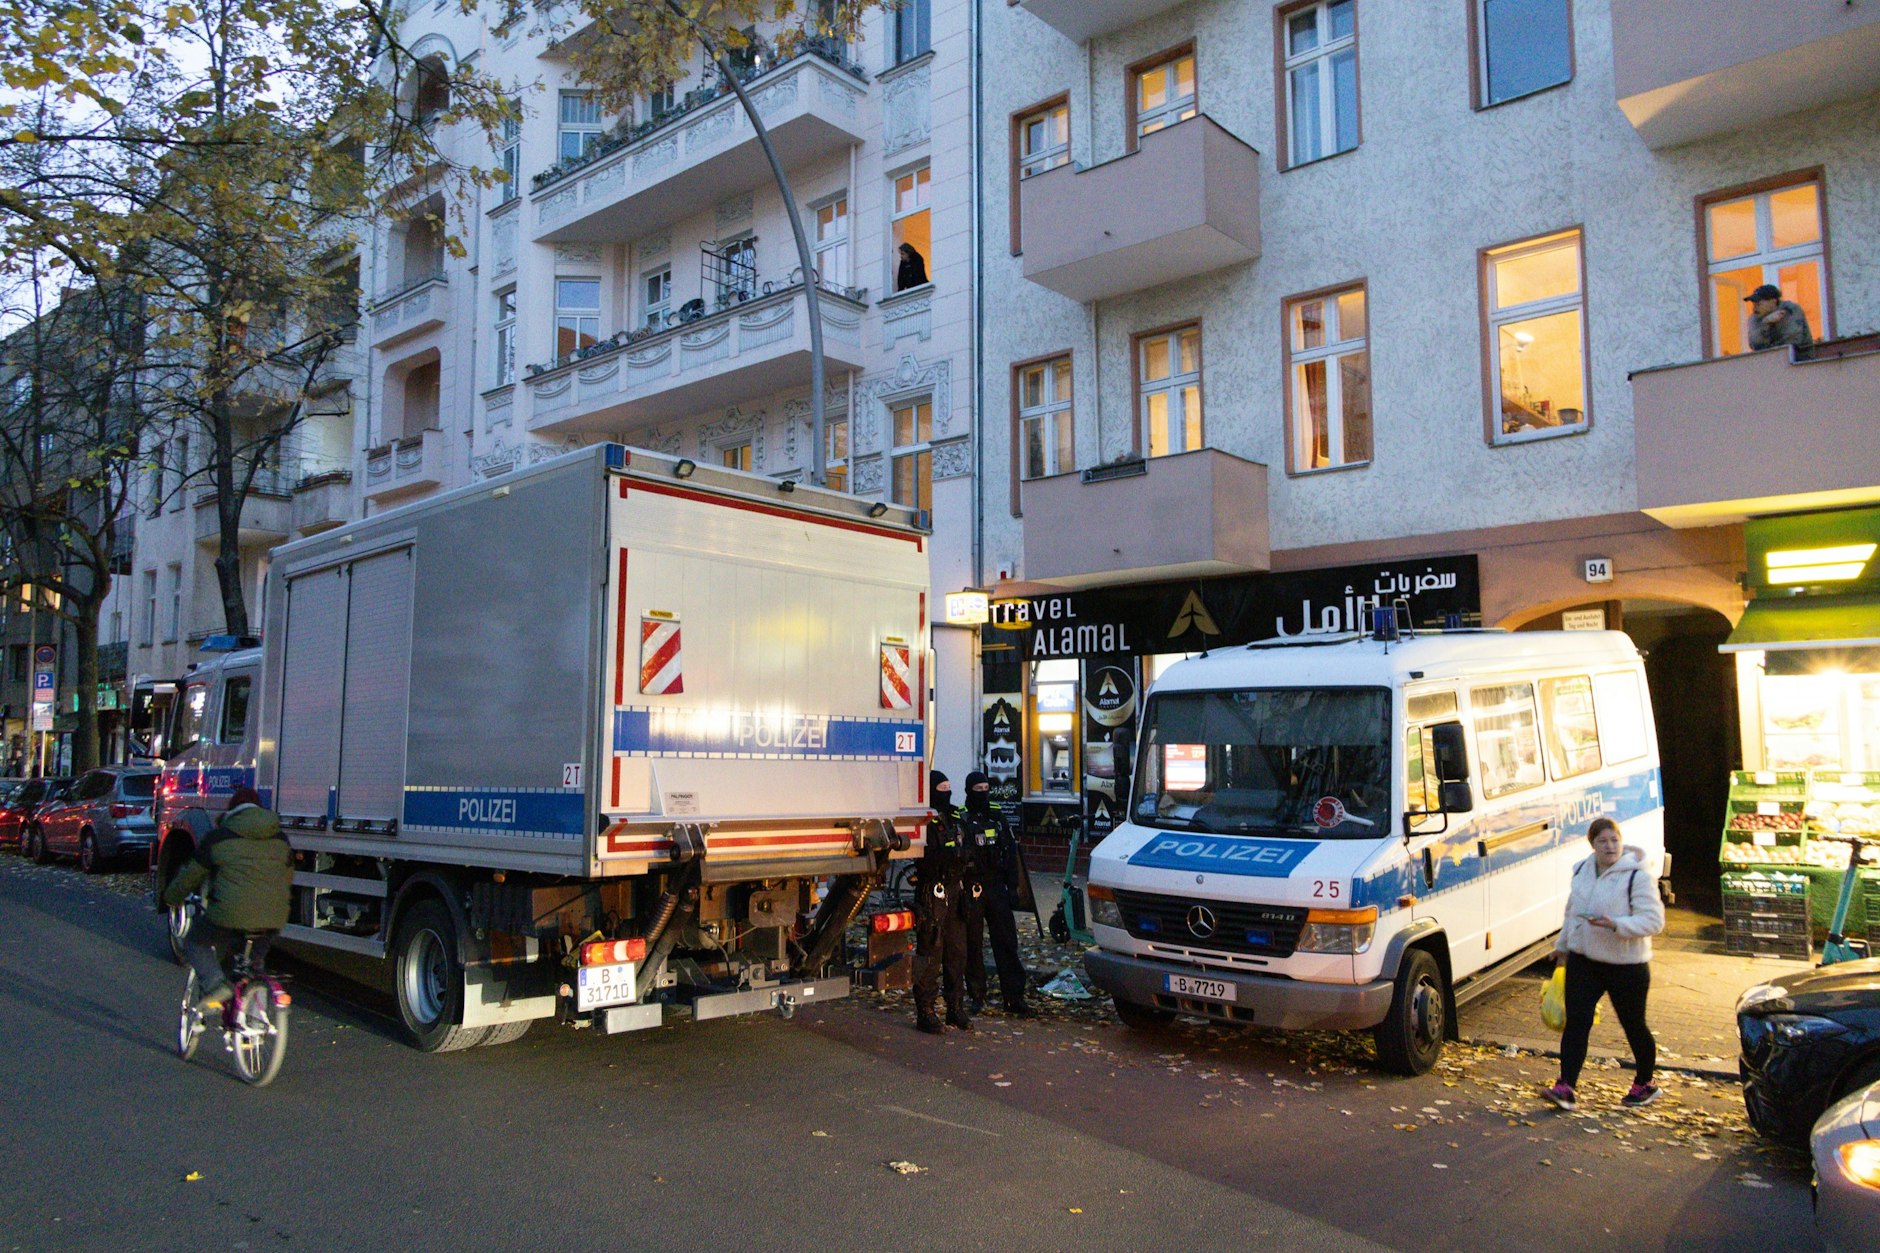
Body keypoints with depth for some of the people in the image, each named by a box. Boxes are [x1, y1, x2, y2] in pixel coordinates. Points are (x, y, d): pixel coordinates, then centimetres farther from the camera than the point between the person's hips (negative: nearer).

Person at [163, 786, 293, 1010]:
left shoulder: (218, 837, 4)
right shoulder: (280, 840, 16)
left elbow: (191, 875, 14)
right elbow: (288, 879, 26)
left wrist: (172, 898, 33)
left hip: (231, 915, -4)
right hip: (273, 918, 4)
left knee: (196, 943, 19)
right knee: (256, 954, 30)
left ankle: (214, 984, -4)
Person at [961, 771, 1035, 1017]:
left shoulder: (998, 818, 11)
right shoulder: (961, 820, -1)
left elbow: (1010, 853, 13)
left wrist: (1013, 886, 6)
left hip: (997, 888, 3)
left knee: (1007, 942, 0)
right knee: (972, 945, 4)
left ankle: (1014, 997, 2)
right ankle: (977, 995, 15)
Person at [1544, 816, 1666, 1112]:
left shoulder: (1638, 876, -14)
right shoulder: (1582, 871, 7)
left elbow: (1654, 920, -19)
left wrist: (1616, 925, -32)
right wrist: (1562, 945, 23)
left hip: (1626, 965, -5)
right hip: (1583, 960, 5)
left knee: (1633, 1025, 12)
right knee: (1576, 1022, -4)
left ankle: (1644, 1085, 34)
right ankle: (1565, 1087, -6)